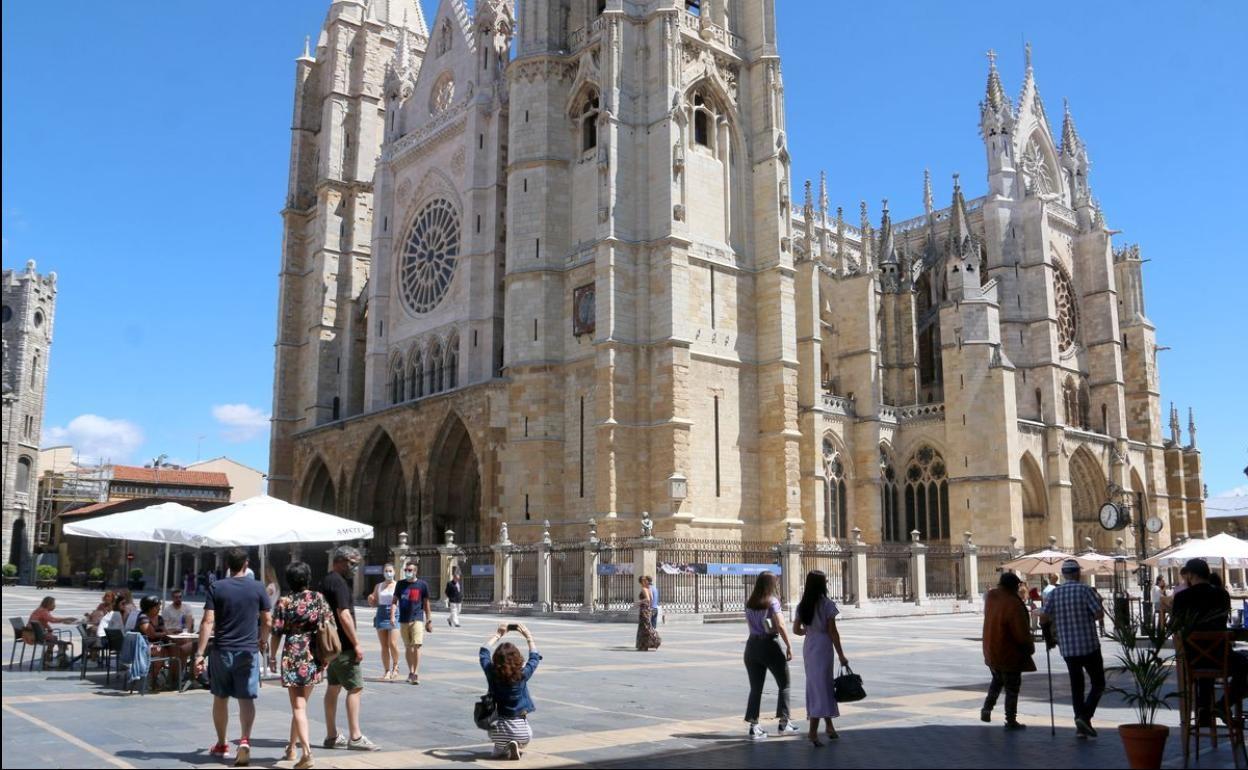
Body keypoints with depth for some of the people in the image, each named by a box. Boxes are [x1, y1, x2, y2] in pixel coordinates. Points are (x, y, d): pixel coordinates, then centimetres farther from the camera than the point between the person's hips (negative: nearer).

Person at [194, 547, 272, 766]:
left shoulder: (216, 588, -2)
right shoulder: (257, 588, 0)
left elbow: (208, 622, -10)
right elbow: (267, 620, 5)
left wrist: (199, 653, -10)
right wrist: (263, 640, 23)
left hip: (222, 651, 1)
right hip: (248, 651, 0)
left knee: (220, 698, 15)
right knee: (246, 699, 3)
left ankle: (221, 745, 26)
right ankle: (245, 740, -17)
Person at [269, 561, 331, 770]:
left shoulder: (283, 602, -5)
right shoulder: (318, 598, 2)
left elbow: (277, 633, -5)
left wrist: (272, 656, 8)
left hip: (293, 655, -3)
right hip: (314, 656, 3)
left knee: (298, 706, -3)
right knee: (302, 703, 17)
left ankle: (306, 751, -16)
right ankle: (292, 748, 29)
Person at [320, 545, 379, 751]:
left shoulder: (326, 581, 15)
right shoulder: (339, 582, -16)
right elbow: (344, 615, -23)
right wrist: (356, 644, -19)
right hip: (343, 645, -10)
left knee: (333, 687, 13)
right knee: (356, 688, -7)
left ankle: (332, 736, 18)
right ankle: (355, 737, -6)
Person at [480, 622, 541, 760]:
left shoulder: (492, 674, -11)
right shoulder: (522, 675, -13)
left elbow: (483, 652, 9)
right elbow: (535, 657, 8)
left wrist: (497, 635, 19)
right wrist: (528, 636, 17)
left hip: (498, 728, 2)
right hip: (520, 729, -2)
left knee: (498, 751, 34)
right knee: (523, 742, 33)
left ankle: (503, 748, 3)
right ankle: (516, 746, 2)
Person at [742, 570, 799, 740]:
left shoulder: (749, 603, 7)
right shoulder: (772, 601, -10)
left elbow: (750, 625, 8)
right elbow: (780, 626, -15)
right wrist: (789, 646, -10)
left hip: (752, 645, 5)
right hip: (770, 645, -5)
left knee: (755, 688, 9)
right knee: (784, 685, 12)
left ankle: (754, 727, 5)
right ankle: (784, 723, 17)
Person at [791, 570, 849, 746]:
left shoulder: (802, 605, 4)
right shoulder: (827, 604, -12)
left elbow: (796, 629, 6)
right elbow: (833, 632, -12)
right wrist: (841, 655, -6)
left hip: (808, 647, 6)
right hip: (823, 647, -6)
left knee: (822, 685, 18)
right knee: (821, 686, -3)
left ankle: (829, 726, 29)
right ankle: (813, 732, -9)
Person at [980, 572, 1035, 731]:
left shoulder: (990, 596, -3)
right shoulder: (1014, 605, -26)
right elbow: (1022, 633, -22)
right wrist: (1030, 646, -4)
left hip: (990, 651, 7)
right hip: (1009, 653, -7)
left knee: (997, 680, 27)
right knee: (1012, 687, 7)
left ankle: (987, 708, 23)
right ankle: (1011, 721, 14)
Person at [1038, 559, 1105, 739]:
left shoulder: (1053, 593, 2)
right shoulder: (1085, 590, -9)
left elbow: (1043, 619, -4)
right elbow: (1100, 614, -12)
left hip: (1067, 648, 4)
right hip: (1089, 646, -4)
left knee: (1076, 685, 14)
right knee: (1098, 684, 9)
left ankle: (1081, 726, 11)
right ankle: (1085, 716, -9)